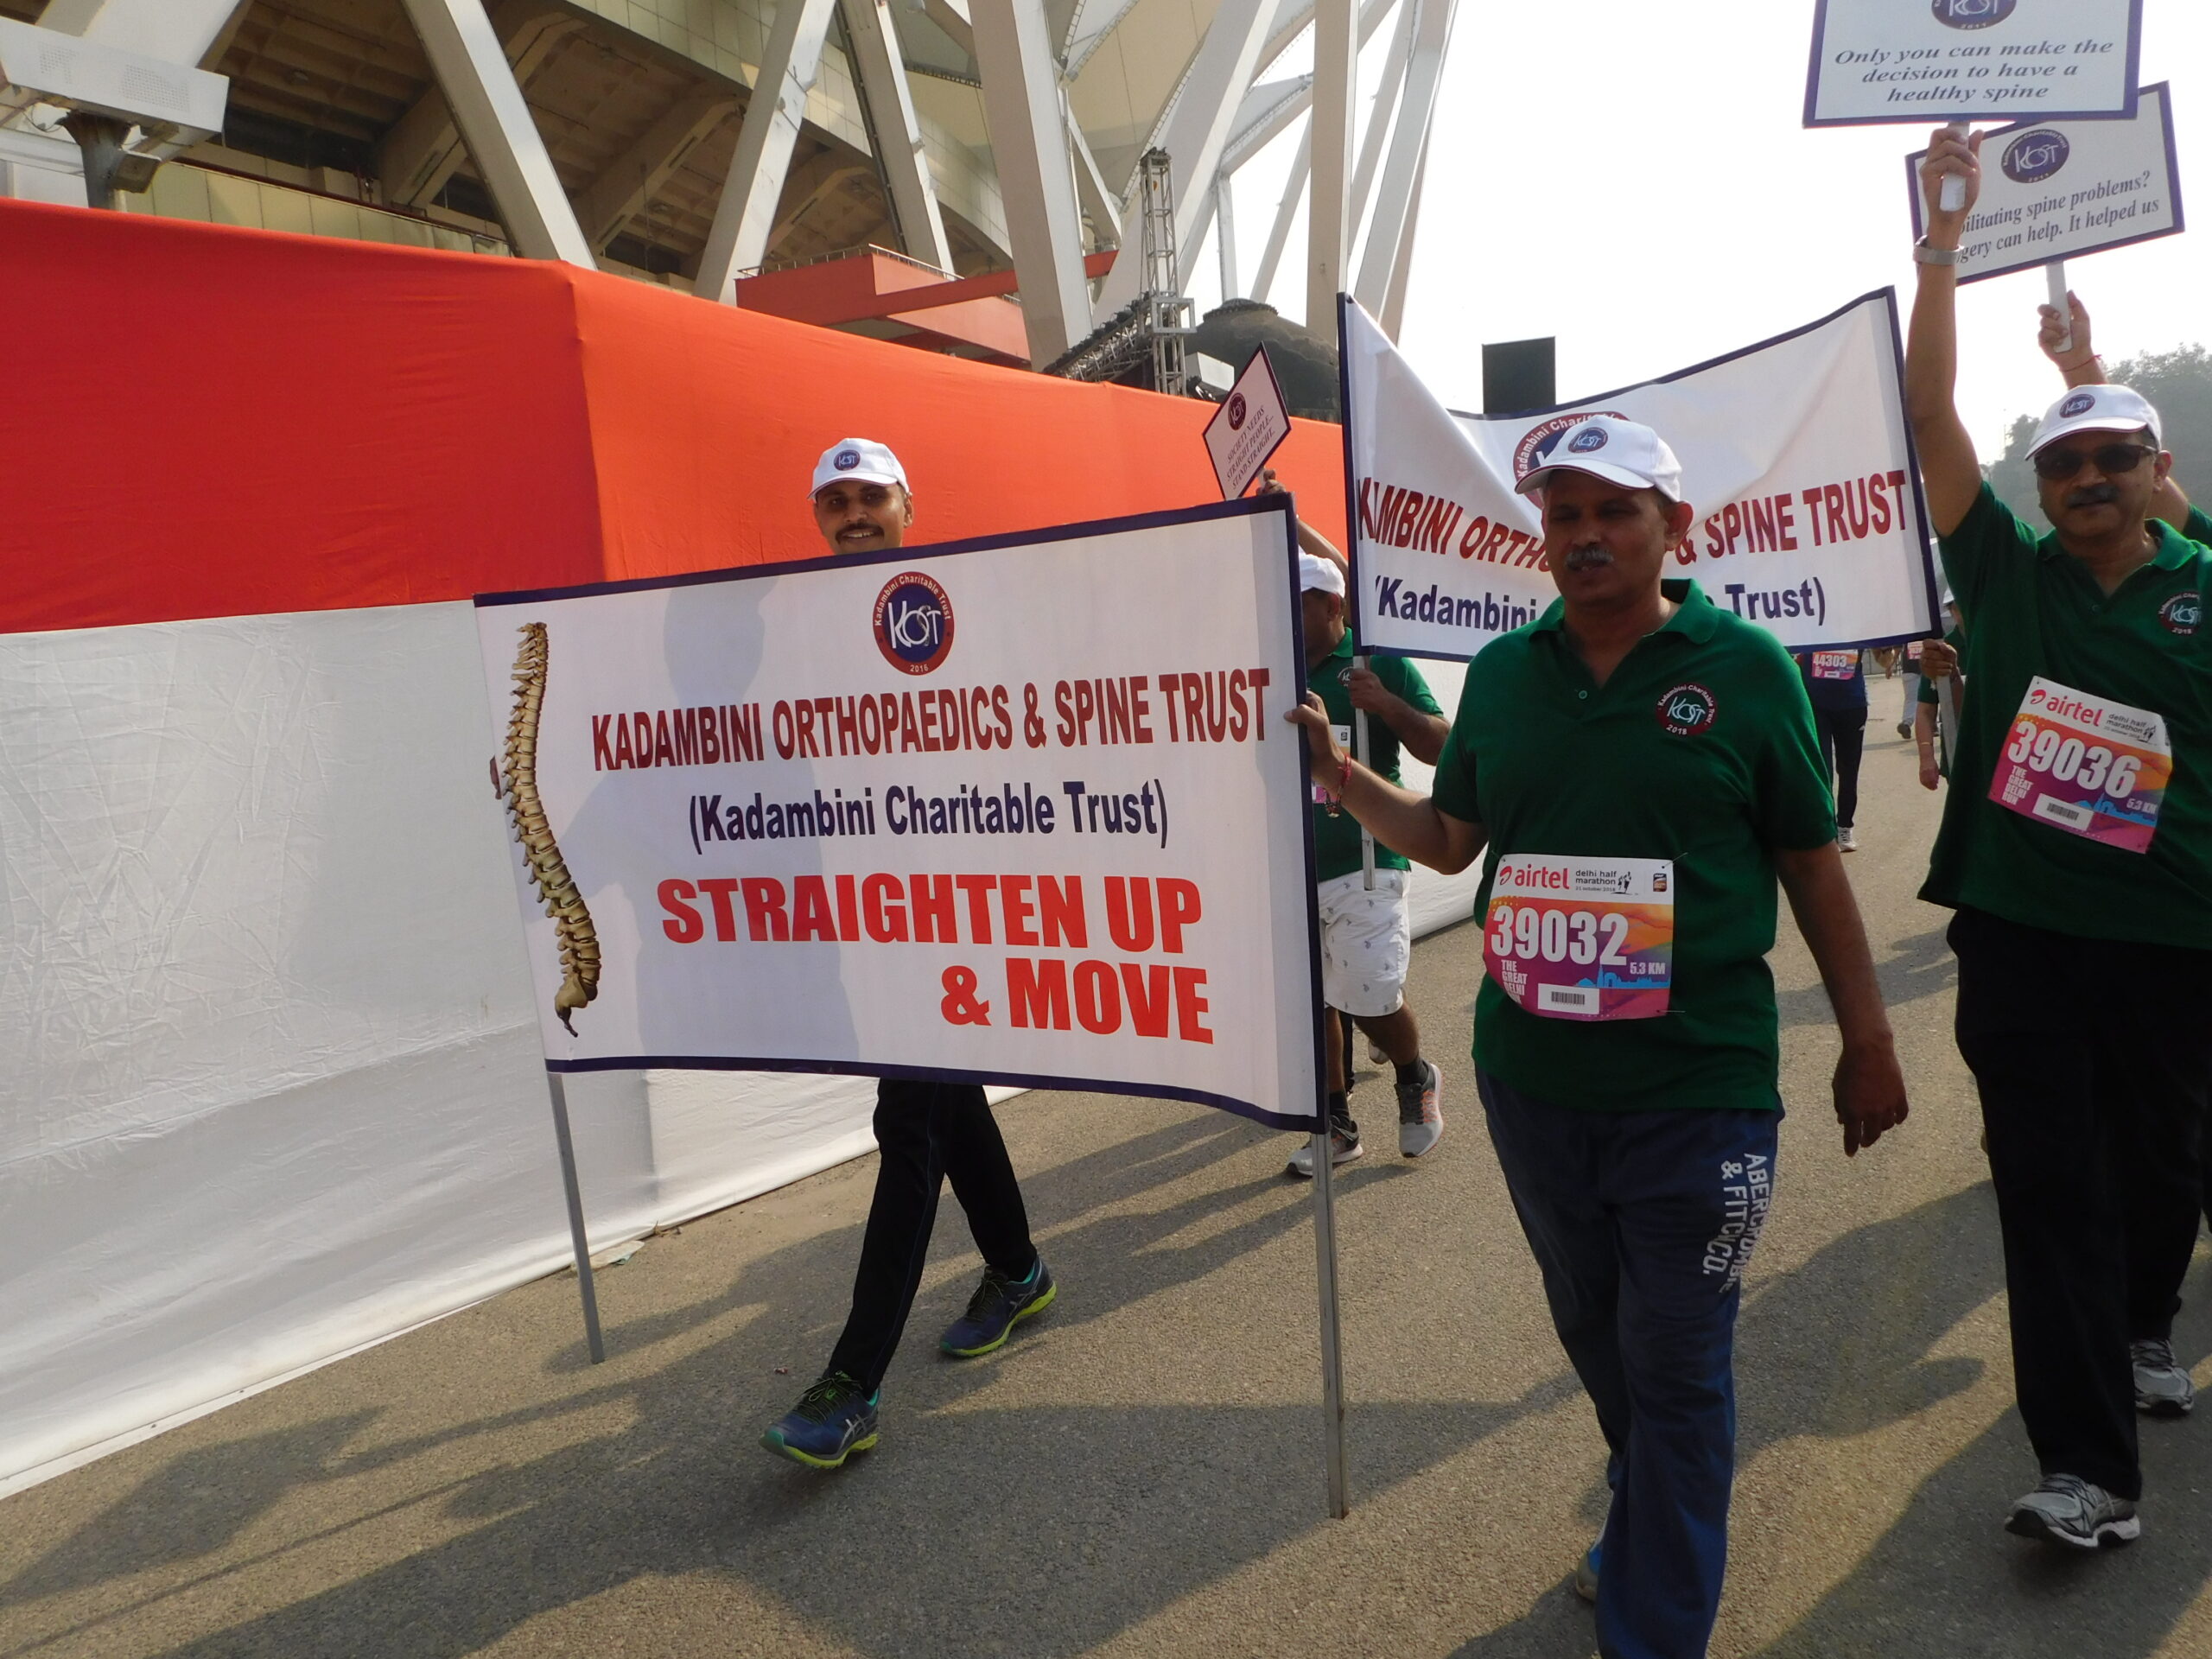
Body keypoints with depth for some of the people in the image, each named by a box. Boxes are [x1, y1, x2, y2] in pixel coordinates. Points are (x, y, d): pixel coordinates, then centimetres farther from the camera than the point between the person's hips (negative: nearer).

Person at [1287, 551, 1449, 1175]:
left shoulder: (1381, 665, -2)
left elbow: (1442, 748, -4)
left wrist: (1388, 706, -20)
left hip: (1363, 867, -4)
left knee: (1372, 1000, -3)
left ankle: (1417, 1080, 29)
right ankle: (1337, 1124, 24)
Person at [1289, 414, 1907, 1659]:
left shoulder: (1746, 667, -5)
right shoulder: (1503, 672, 4)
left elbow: (1813, 864, 1)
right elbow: (1451, 839, 13)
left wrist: (1870, 1041, 3)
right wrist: (1338, 774, 0)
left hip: (1698, 1089, -4)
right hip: (1530, 1079, 4)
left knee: (1675, 1369, 6)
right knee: (1594, 1333, 22)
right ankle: (1651, 1532, 48)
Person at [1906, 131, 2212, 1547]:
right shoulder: (2008, 575, 2)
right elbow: (1930, 419, -4)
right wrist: (1944, 244, -6)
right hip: (2017, 931, -1)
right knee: (2047, 1180, -1)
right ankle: (2093, 1468, 5)